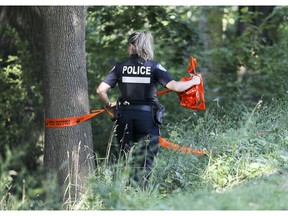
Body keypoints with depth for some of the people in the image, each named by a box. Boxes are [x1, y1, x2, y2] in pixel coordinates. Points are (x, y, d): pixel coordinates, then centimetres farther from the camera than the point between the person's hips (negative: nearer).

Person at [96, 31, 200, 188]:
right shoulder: (154, 67, -2)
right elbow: (174, 86, -12)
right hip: (147, 116, -2)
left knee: (124, 158, 13)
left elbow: (101, 90, -4)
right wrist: (193, 82, 5)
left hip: (125, 116, 2)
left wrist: (108, 104, 15)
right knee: (146, 159, 3)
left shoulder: (120, 67, 2)